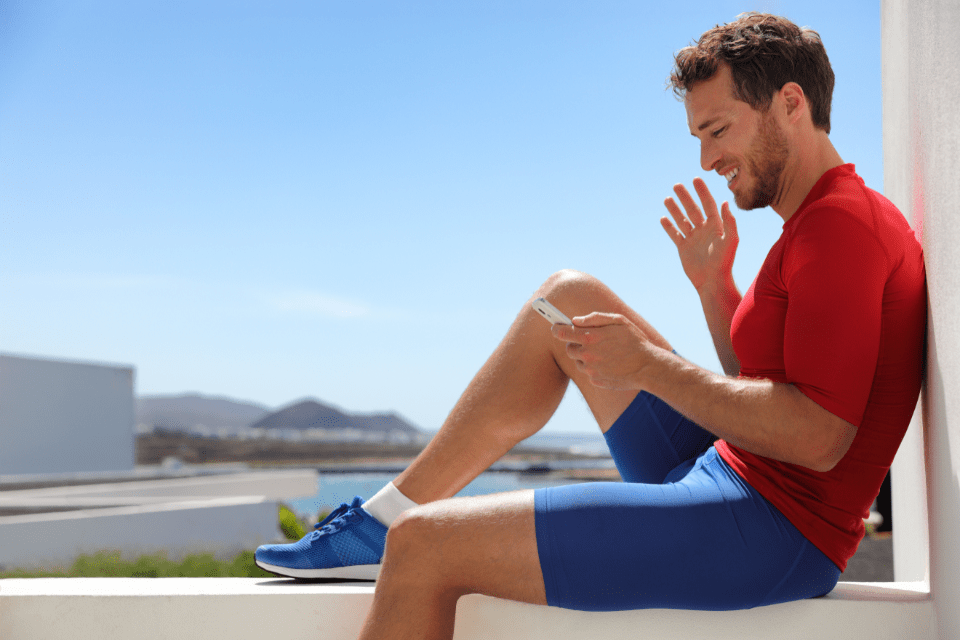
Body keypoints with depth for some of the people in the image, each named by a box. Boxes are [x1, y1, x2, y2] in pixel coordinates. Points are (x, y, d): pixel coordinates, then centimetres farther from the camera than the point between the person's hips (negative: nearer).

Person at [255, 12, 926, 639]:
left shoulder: (842, 222, -15)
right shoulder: (831, 219, 17)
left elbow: (818, 437, -25)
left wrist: (650, 365, -19)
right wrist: (715, 285, 10)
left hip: (767, 530, -10)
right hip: (729, 477, 10)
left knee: (424, 546, -15)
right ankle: (383, 518, 13)